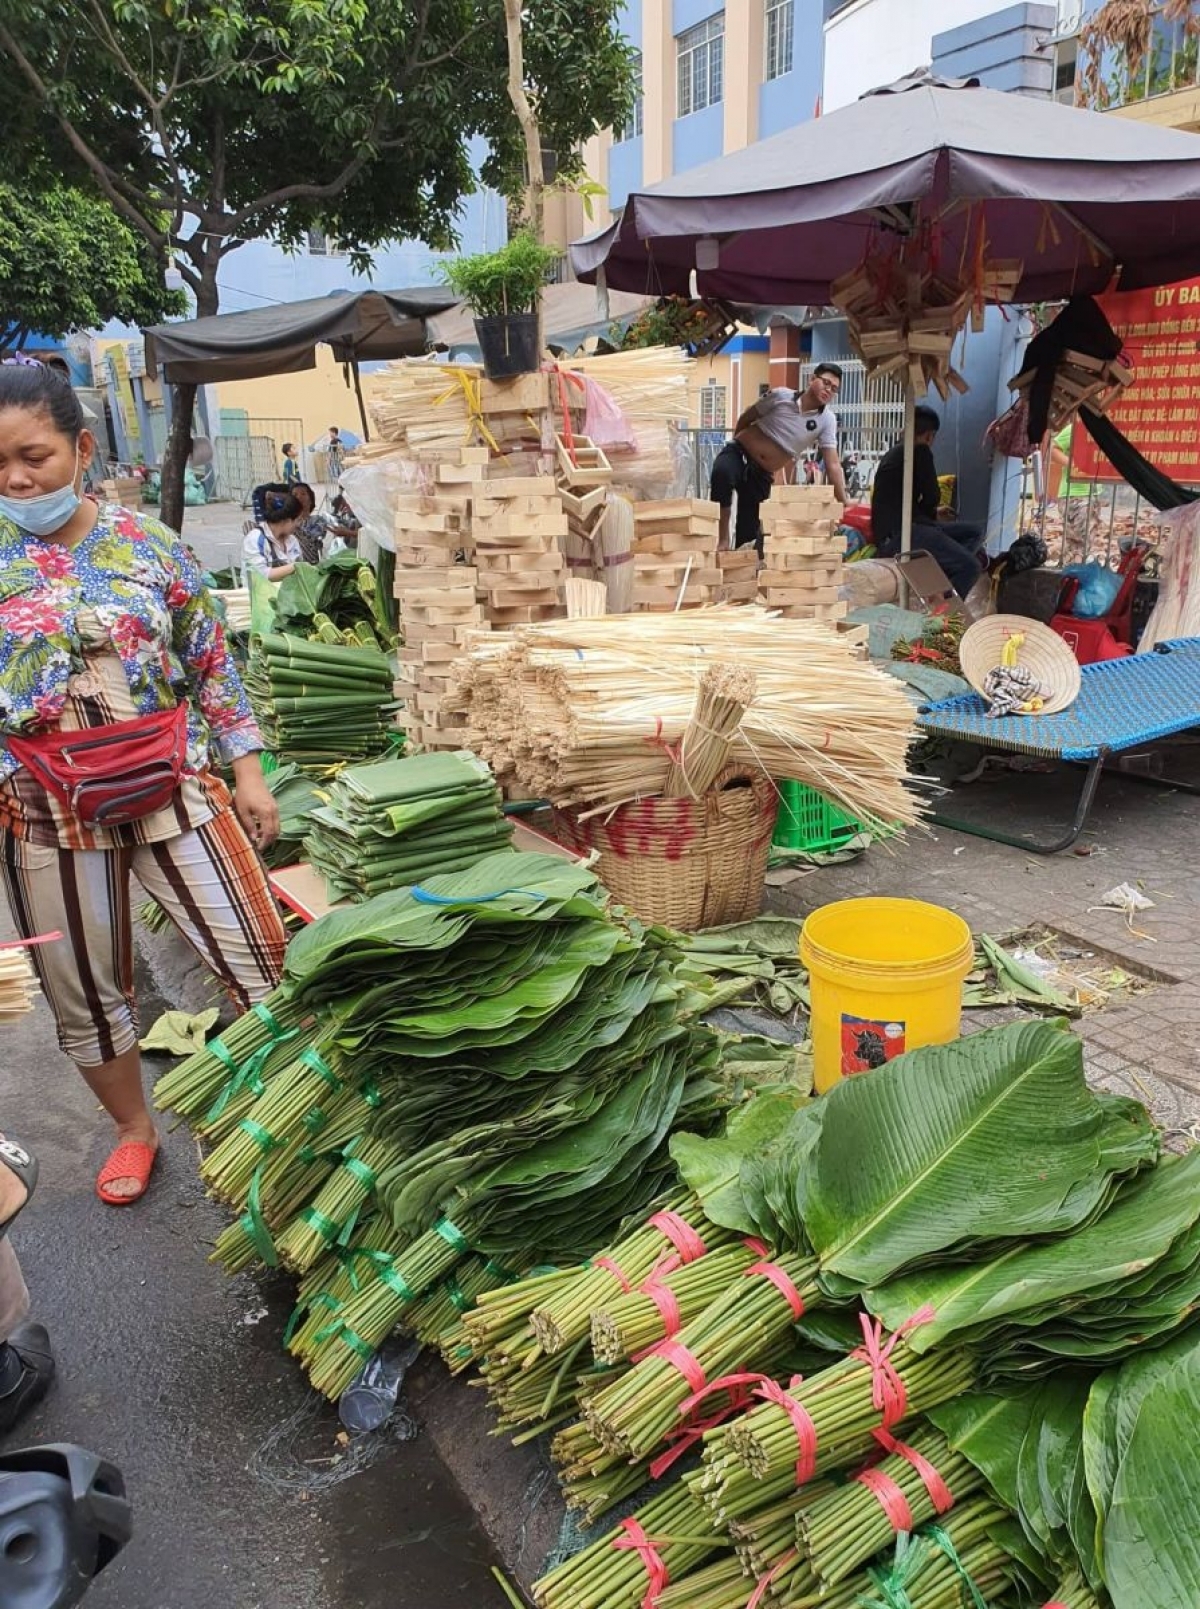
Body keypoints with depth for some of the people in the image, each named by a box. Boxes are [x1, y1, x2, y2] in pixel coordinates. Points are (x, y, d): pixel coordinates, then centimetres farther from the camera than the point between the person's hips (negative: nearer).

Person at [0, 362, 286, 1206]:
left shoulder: (148, 542, -1)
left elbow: (212, 664, 3)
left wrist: (247, 770, 1)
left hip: (176, 790, 0)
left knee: (262, 958, 4)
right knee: (84, 994, 13)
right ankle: (134, 1129, 38)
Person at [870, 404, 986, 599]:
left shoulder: (893, 452, 26)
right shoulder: (920, 451, -1)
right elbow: (932, 497, 1)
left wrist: (929, 510, 51)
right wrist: (929, 508, 24)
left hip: (888, 535, 10)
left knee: (974, 533, 14)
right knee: (970, 567, -20)